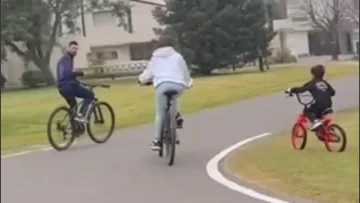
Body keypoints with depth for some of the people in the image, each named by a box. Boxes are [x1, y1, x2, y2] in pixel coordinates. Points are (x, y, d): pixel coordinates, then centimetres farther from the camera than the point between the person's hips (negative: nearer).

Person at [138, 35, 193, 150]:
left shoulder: (155, 58, 23)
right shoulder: (177, 56, 22)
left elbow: (148, 73, 26)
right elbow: (185, 71, 27)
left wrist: (141, 79, 47)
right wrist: (188, 82, 45)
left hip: (162, 85, -1)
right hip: (178, 85, 1)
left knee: (160, 114, 6)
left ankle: (157, 141, 2)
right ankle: (176, 116, 15)